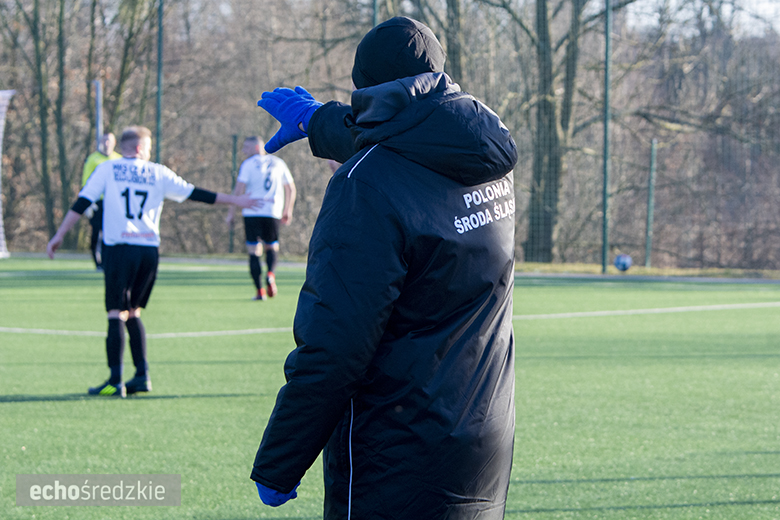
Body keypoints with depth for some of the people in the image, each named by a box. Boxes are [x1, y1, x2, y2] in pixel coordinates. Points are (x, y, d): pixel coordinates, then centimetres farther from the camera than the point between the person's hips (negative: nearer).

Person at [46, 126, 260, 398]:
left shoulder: (108, 169, 8)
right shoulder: (158, 173, 12)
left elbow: (82, 203, 2)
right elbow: (195, 194, 15)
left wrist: (59, 235, 6)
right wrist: (234, 200, 24)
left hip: (119, 247, -3)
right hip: (149, 250, 3)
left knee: (117, 313, -5)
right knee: (133, 312, 15)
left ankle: (115, 381, -12)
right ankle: (142, 375, 8)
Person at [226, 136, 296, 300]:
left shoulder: (248, 164, 0)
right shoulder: (278, 163, 14)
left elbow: (239, 189, -8)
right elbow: (291, 188, 19)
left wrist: (231, 211, -3)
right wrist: (288, 211, 28)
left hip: (252, 212, -3)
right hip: (273, 212, 3)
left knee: (254, 251, 3)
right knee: (272, 247, 17)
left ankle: (260, 291, -4)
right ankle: (270, 273, -13)